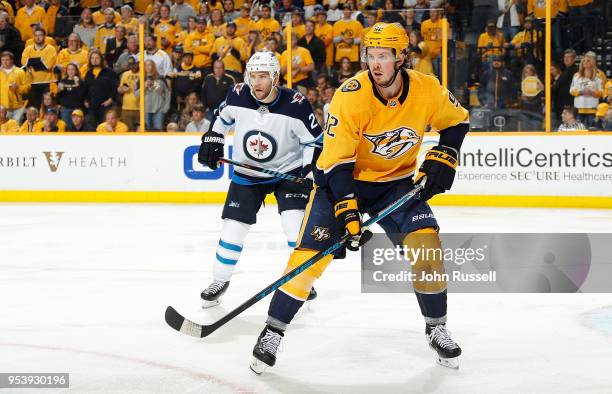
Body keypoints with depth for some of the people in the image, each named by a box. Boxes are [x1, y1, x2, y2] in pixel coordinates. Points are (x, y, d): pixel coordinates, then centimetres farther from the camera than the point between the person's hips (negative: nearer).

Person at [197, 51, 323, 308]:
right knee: (233, 228, 0)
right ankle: (220, 280, 21)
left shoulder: (295, 105, -23)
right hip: (247, 173, 2)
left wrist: (311, 168, -22)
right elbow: (222, 117, 9)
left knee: (296, 225, -16)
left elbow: (314, 140, -12)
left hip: (289, 171, -2)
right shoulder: (237, 96, -14)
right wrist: (212, 139, -2)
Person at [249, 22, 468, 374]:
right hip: (344, 179, -3)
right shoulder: (351, 96, -26)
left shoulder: (427, 90, -16)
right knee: (311, 253, -12)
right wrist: (348, 214, -30)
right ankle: (273, 332, 2)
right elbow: (336, 162, -24)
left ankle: (437, 329, 6)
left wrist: (442, 159, -10)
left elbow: (457, 121, 5)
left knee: (426, 244, -14)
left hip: (397, 180, 3)